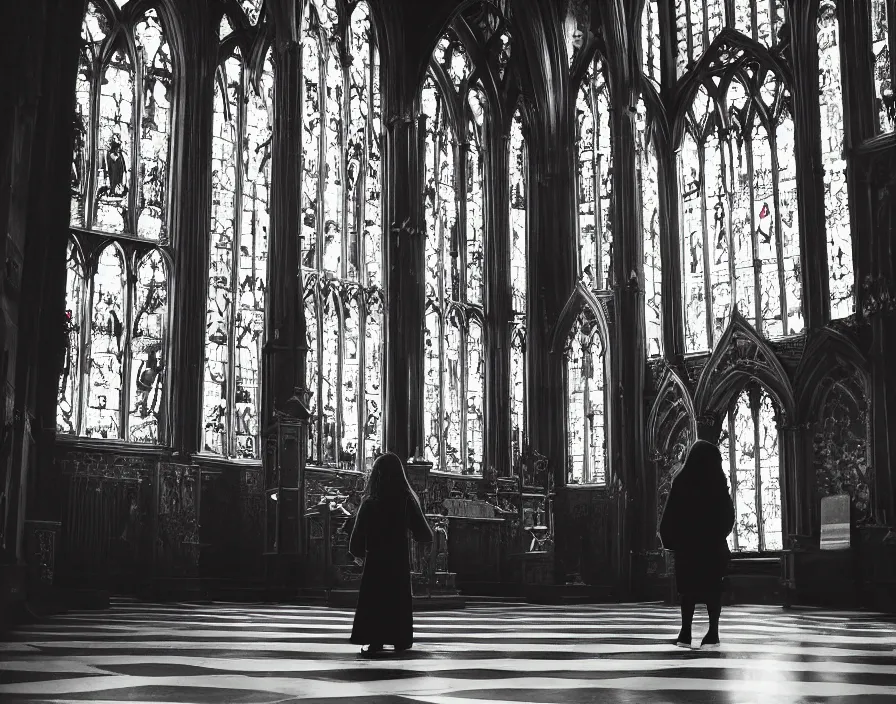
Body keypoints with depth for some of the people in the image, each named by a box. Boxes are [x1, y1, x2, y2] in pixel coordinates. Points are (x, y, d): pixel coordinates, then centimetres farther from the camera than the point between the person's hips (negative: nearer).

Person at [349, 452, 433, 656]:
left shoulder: (369, 503, -9)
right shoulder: (407, 501, -6)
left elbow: (356, 544, -7)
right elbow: (425, 536, -2)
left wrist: (363, 552, 13)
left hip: (374, 564, -1)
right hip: (400, 563, 1)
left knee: (373, 601, 7)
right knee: (399, 600, 15)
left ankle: (375, 641, -3)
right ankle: (400, 640, 19)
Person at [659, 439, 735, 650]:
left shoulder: (681, 480, -4)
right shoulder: (718, 480, -3)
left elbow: (670, 514, -4)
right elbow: (728, 514, 3)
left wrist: (668, 539, 3)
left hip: (686, 542, 0)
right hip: (714, 544, 0)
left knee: (688, 587, 8)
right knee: (712, 588, 4)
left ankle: (686, 634, 4)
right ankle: (712, 635, -1)